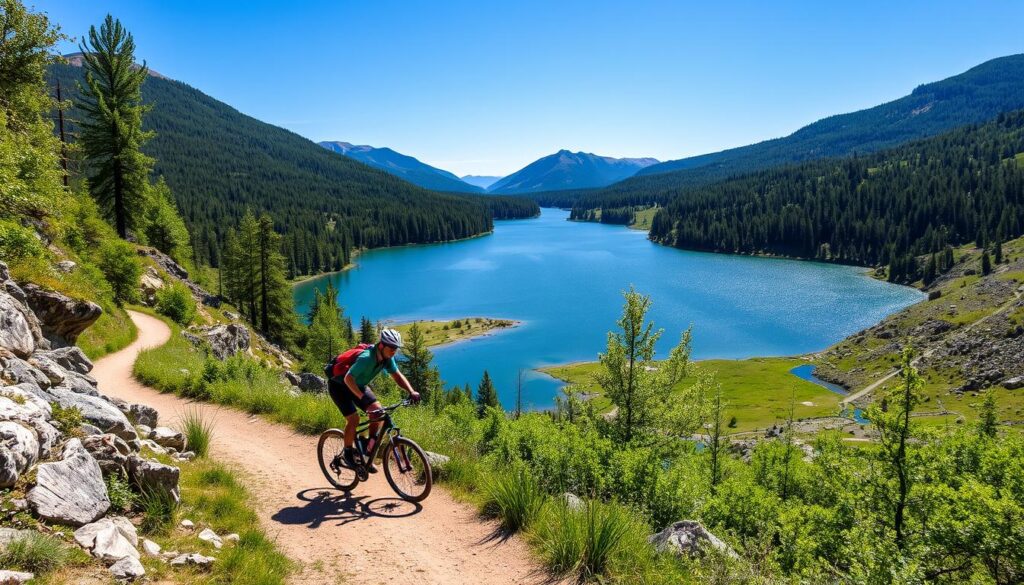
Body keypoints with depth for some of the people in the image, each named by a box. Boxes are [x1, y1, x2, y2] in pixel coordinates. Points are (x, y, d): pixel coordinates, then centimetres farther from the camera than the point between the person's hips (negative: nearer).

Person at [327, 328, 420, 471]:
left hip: (359, 385, 7)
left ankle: (370, 448, 5)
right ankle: (348, 453, 2)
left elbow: (397, 375, -8)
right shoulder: (366, 358, -38)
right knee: (353, 418, -20)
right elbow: (348, 378, -43)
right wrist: (362, 397, -52)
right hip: (339, 385, -7)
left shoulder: (387, 357, -15)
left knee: (378, 411, -9)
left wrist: (411, 391, -23)